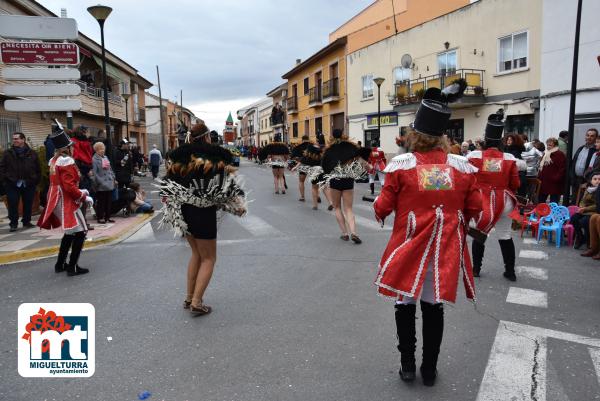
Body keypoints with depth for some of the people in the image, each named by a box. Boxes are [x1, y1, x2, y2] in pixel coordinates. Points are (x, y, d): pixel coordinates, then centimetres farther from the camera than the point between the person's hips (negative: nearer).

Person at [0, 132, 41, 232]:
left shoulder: (32, 153, 4)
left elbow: (38, 169, 7)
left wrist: (36, 180, 2)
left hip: (29, 184, 1)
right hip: (12, 184, -1)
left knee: (28, 204, 9)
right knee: (13, 204, -1)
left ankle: (26, 222, 24)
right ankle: (13, 224, 10)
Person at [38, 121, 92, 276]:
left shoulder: (55, 160, 13)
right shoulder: (67, 161, -17)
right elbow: (69, 187, -22)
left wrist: (80, 191, 15)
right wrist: (84, 197, -12)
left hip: (59, 202, 10)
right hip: (67, 203, -10)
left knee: (70, 233, 20)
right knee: (80, 232, -5)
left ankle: (60, 264, 27)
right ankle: (72, 267, -3)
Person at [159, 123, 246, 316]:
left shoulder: (179, 159, 5)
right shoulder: (214, 158, -11)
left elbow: (168, 187, 7)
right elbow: (227, 183, -11)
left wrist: (171, 211, 16)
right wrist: (239, 205, 1)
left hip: (184, 212, 6)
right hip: (204, 213, -6)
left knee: (196, 254, 22)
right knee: (209, 258, 7)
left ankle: (189, 297, 26)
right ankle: (197, 302, 1)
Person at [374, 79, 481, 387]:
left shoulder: (401, 164, -11)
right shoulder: (461, 165, -3)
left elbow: (384, 206, -7)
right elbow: (474, 208, 3)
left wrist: (379, 213, 15)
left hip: (409, 247, -2)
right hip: (445, 250, 2)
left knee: (405, 304, 15)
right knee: (434, 307, 14)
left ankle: (407, 365, 24)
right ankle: (429, 369, 26)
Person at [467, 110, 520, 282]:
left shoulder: (474, 156, -11)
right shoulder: (509, 158, -7)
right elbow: (515, 184, 0)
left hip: (480, 201, -1)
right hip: (503, 202, 1)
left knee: (479, 234, 14)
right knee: (505, 236, 12)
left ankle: (476, 268, 21)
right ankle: (510, 271, 21)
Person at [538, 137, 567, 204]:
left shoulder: (560, 155, -9)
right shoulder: (546, 154, 17)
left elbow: (562, 169, -17)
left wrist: (556, 178, -23)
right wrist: (539, 176, 13)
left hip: (554, 183, -8)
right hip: (544, 182, 8)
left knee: (553, 203, 0)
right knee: (541, 201, 12)